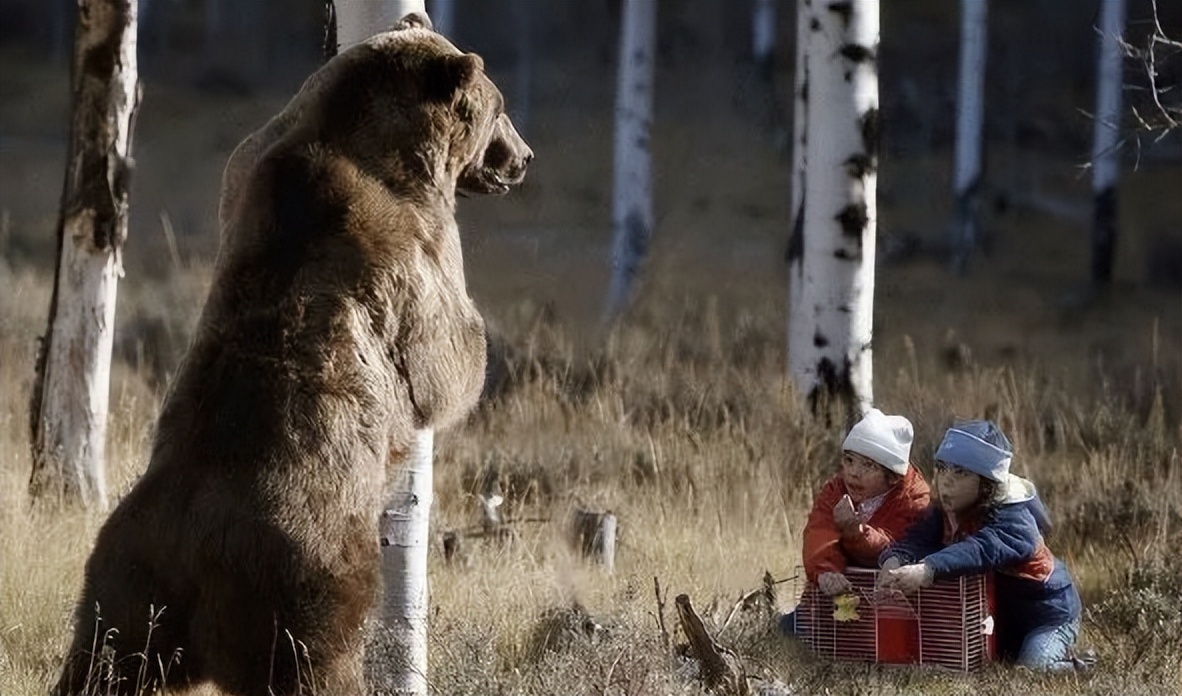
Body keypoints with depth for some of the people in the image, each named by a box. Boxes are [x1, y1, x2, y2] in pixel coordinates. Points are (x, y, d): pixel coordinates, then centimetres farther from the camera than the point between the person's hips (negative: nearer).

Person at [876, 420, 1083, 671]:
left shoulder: (1014, 519, -32)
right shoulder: (944, 512, -7)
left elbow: (981, 550, -51)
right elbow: (917, 540, -24)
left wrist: (927, 570, -68)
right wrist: (894, 561, -51)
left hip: (1047, 613, -8)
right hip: (998, 614, 8)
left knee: (1034, 668, -25)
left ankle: (1067, 660, 9)